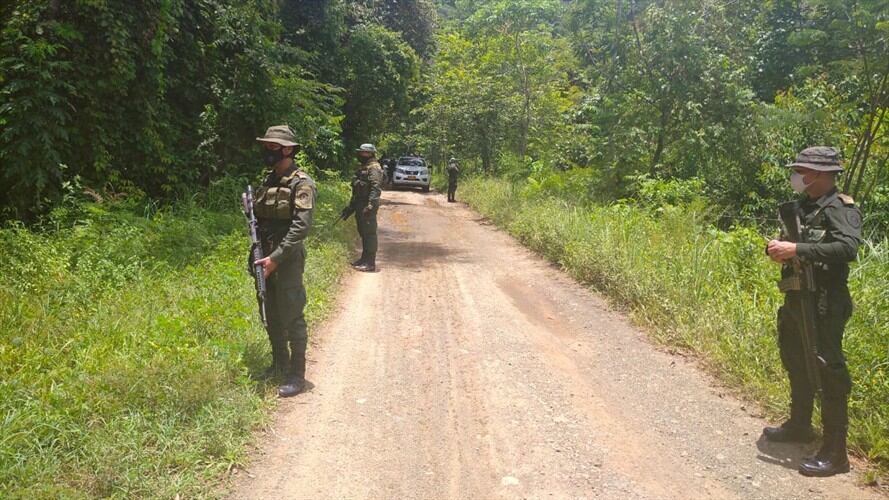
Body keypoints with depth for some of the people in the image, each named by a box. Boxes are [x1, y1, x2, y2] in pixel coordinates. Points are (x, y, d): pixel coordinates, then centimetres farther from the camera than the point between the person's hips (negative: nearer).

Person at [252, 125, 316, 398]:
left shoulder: (301, 183, -12)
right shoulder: (268, 181, 12)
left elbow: (301, 226, -20)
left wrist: (276, 258, -23)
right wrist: (259, 252, 0)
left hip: (288, 259, -8)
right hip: (267, 257, 8)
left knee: (292, 317, -3)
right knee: (271, 315, 16)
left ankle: (296, 375, 7)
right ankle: (279, 365, 31)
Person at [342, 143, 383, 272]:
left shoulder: (374, 168, -12)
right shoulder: (363, 168, 19)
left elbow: (376, 188, -23)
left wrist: (370, 206, -30)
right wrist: (350, 207, 25)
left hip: (367, 207, -10)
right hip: (360, 206, 10)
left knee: (369, 234, -7)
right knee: (363, 233, 16)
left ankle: (370, 263, -4)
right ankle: (364, 259, 26)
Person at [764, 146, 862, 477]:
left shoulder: (840, 209, -13)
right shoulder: (804, 207, 12)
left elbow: (848, 247, -29)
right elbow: (788, 243, 20)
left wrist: (797, 249, -28)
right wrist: (776, 248, -3)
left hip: (824, 304, -9)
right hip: (796, 300, 9)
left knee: (827, 372, -5)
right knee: (796, 364, 21)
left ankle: (835, 452, 2)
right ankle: (799, 426, 40)